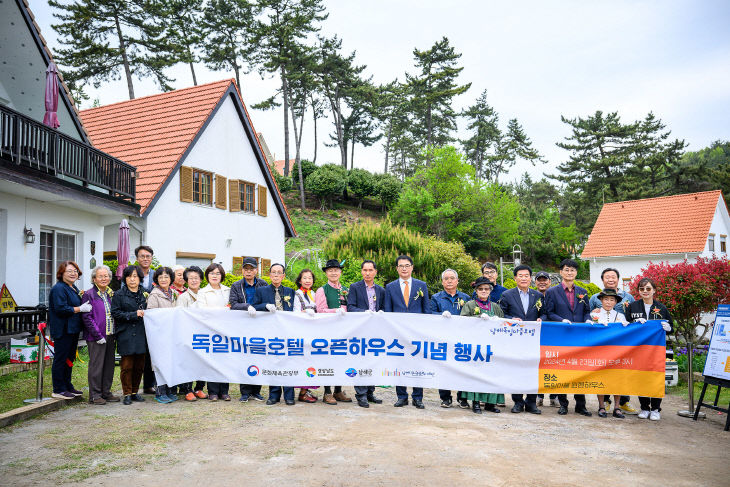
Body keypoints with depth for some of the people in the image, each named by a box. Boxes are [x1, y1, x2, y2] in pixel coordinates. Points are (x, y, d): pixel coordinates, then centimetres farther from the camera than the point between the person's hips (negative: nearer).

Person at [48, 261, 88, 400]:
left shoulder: (73, 288, 16)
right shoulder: (59, 288, -13)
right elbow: (60, 308, -22)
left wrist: (81, 297, 8)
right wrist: (80, 309, -20)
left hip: (73, 329, 10)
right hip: (62, 330, -10)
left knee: (69, 359, 16)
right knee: (60, 359, -2)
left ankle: (68, 387, 25)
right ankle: (58, 390, 5)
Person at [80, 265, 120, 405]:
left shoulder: (112, 294, 13)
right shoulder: (89, 295, -5)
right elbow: (87, 317, -11)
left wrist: (115, 334, 7)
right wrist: (98, 335, -15)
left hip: (110, 336, 6)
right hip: (96, 337, -6)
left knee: (109, 365, 10)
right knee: (96, 365, -2)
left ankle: (106, 392, 20)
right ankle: (95, 395, 7)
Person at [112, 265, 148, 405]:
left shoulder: (144, 294, 13)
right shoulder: (119, 295, 2)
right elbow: (115, 313, -6)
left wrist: (144, 314, 1)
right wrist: (134, 314, -13)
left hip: (141, 335, 4)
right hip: (125, 335, -4)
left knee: (139, 366, 5)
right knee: (127, 366, -3)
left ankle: (135, 392, 18)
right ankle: (127, 394, 8)